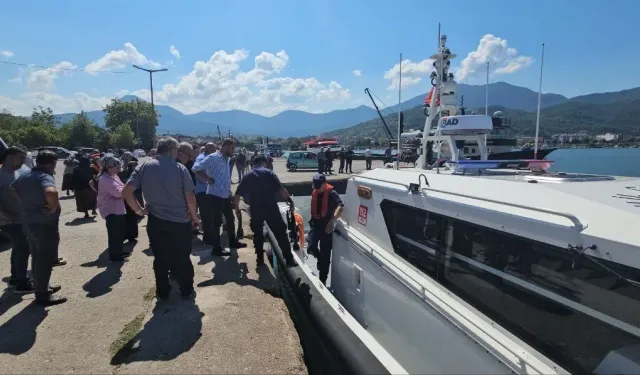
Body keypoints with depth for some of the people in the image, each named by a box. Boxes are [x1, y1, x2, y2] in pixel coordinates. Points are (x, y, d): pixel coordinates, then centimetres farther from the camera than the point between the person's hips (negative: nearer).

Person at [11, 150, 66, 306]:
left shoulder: (24, 176, 9)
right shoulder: (45, 177, -20)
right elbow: (51, 192, -41)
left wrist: (26, 205, 17)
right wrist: (54, 208, -25)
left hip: (28, 222, 9)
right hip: (45, 224, -9)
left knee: (37, 257, 20)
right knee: (45, 260, 2)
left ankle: (41, 288, 34)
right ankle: (43, 296, 12)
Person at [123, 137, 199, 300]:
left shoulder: (144, 167, -1)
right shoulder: (180, 168, -8)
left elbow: (126, 191, -8)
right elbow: (190, 197, -11)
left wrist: (139, 210, 4)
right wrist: (195, 217, 2)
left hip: (156, 222, 2)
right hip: (180, 221, -2)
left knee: (160, 258, 16)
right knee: (183, 258, 12)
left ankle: (162, 292, 27)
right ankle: (187, 291, 24)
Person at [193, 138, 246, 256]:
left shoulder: (226, 159, 14)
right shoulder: (213, 157, -13)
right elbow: (196, 168, -18)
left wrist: (230, 193, 17)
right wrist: (209, 179, -17)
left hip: (225, 196, 9)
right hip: (215, 195, -8)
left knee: (230, 219, 17)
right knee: (217, 222, -1)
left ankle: (233, 242, 32)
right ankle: (216, 248, 10)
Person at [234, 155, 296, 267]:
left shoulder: (247, 176, 13)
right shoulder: (268, 172, 3)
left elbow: (238, 194, 9)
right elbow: (280, 189, -8)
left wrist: (236, 207, 22)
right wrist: (290, 200, -4)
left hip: (255, 209, 3)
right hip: (271, 207, -2)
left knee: (257, 233, 19)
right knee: (280, 232, 5)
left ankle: (260, 258, 20)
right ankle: (289, 259, 6)